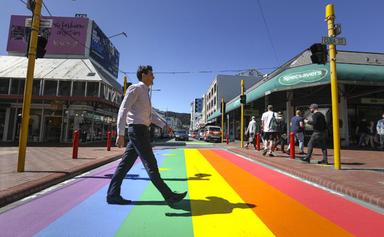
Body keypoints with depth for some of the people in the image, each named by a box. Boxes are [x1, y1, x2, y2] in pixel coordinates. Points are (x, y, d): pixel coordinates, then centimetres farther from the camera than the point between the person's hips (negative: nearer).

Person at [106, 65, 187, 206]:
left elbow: (150, 115, 25)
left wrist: (164, 126, 18)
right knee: (150, 164, -8)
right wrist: (120, 134, -23)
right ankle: (169, 196, -3)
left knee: (126, 163, 9)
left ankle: (112, 194, 16)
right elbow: (123, 110, -15)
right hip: (138, 129, -10)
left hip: (141, 130, 10)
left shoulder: (145, 93, 22)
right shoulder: (135, 89, -7)